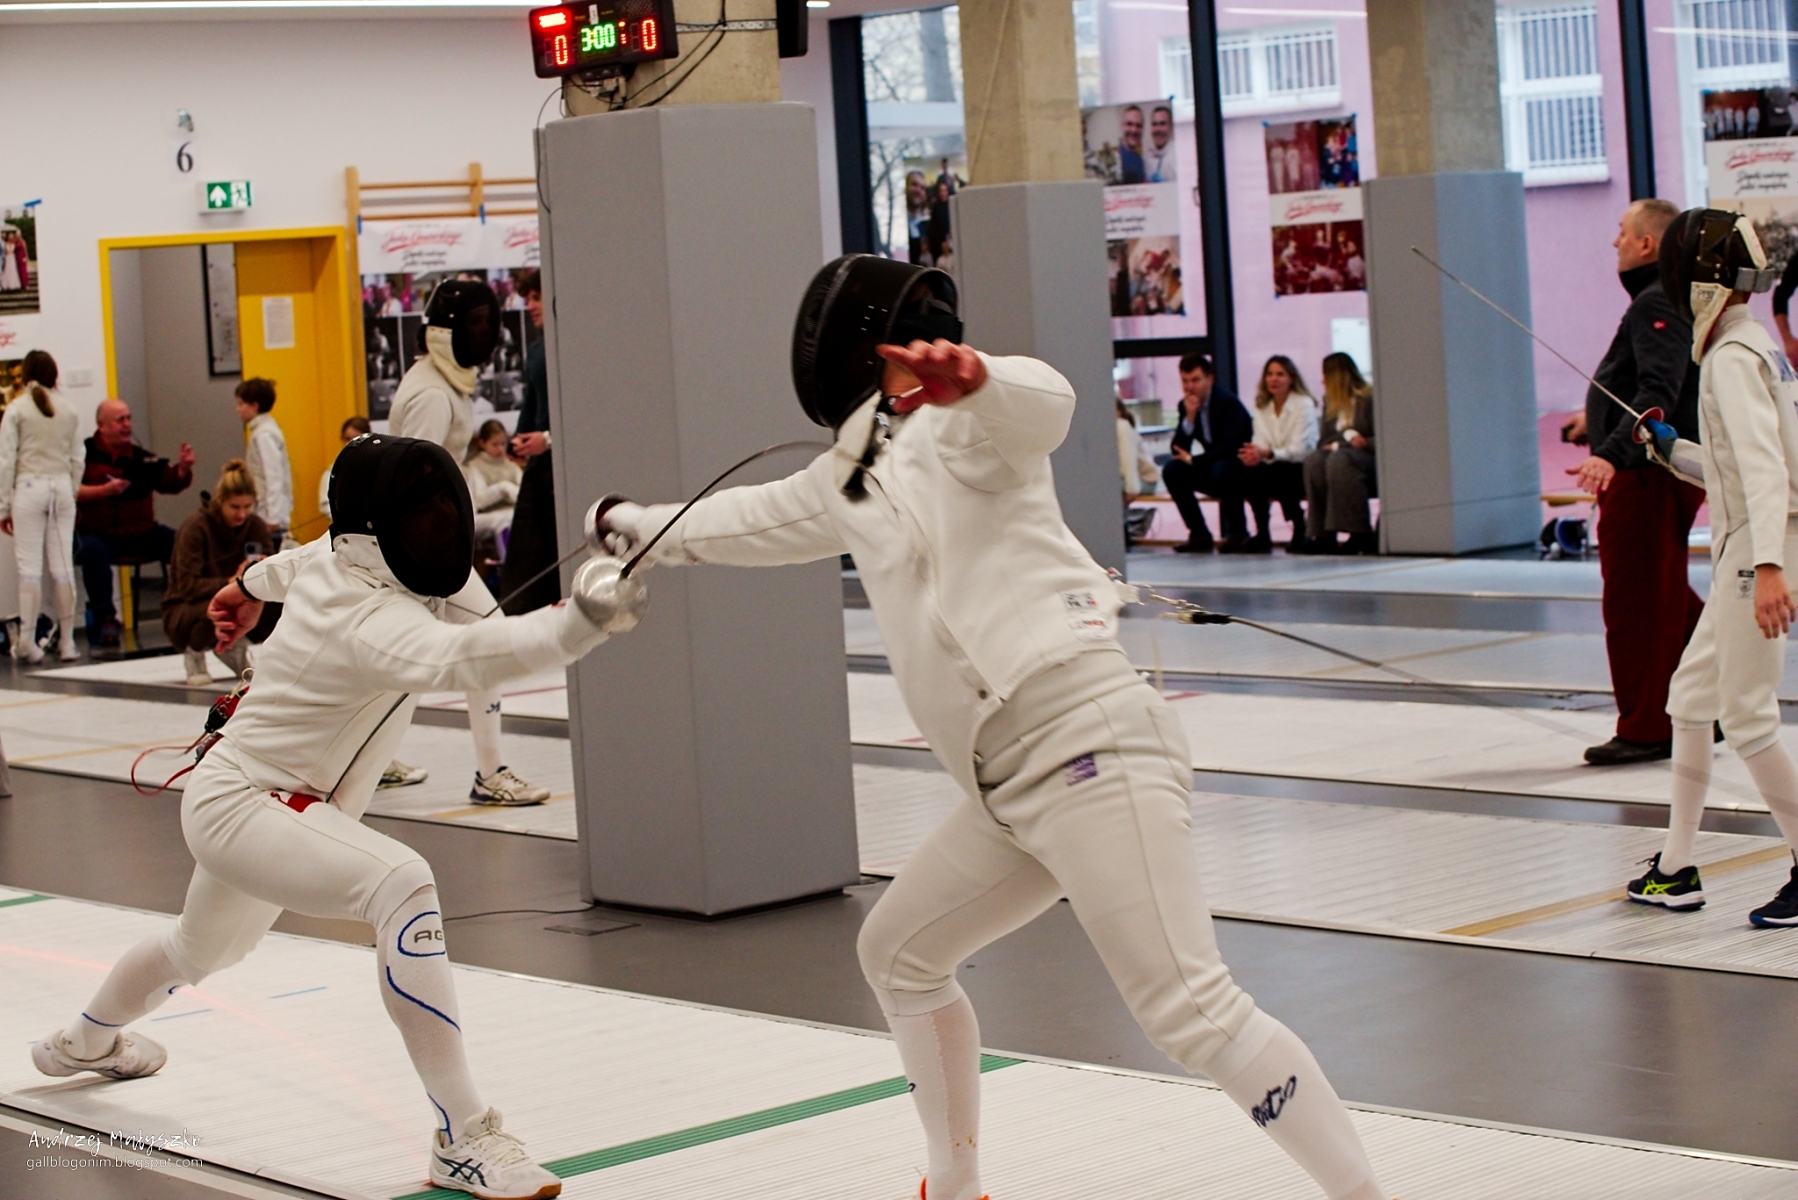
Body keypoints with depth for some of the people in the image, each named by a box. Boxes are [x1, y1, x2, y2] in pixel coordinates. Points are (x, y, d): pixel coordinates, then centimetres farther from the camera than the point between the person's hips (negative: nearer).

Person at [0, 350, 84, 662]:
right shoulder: (67, 409, 4)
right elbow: (78, 459, 7)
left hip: (29, 487, -3)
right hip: (62, 486, 3)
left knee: (30, 566, 0)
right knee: (62, 565, 5)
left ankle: (27, 640, -2)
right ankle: (67, 641, 6)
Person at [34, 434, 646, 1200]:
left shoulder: (337, 555, -6)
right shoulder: (370, 621, -34)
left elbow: (306, 558, 19)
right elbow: (463, 657, -56)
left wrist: (250, 583, 42)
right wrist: (578, 624, -72)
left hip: (238, 798, 10)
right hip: (243, 810, -10)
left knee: (207, 949, 37)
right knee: (402, 887, -35)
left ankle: (87, 1039, 69)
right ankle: (464, 1139, -35)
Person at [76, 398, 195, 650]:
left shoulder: (140, 456, 8)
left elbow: (171, 483, 3)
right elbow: (70, 491, -12)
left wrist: (183, 469, -17)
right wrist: (105, 490, -22)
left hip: (140, 533, 3)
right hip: (97, 532, -3)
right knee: (93, 551, -36)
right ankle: (105, 619, -30)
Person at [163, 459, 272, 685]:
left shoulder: (257, 527, -4)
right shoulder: (195, 527, -18)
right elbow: (187, 586, -25)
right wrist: (230, 582, -40)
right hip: (183, 611, -5)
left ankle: (233, 650, 5)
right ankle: (194, 652, -5)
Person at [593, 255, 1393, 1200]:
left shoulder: (959, 423, -2)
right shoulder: (861, 467, 25)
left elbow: (1043, 406, -25)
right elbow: (757, 520, 42)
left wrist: (969, 378, -47)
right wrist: (634, 525, 55)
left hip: (1087, 742, -10)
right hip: (1015, 786, 10)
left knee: (1190, 1014, -18)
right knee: (897, 954, 23)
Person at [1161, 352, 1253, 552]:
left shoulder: (1228, 402, -18)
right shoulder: (1186, 405, 0)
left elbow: (1230, 449, -26)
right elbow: (1178, 450, -7)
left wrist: (1192, 460, -21)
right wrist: (1189, 417, -21)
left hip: (1241, 470, -6)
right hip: (1212, 468, 6)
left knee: (1221, 469, -37)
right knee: (1172, 470, -15)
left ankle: (1237, 533, -18)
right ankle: (1199, 534, -9)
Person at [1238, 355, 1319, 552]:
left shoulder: (1304, 405, -8)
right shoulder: (1262, 407, 8)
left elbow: (1300, 450, -18)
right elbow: (1260, 444, -3)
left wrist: (1267, 453, -33)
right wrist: (1253, 453, -29)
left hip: (1302, 470, -4)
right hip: (1273, 471, 4)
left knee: (1275, 472, -35)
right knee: (1248, 472, -27)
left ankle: (1300, 528, -13)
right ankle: (1262, 534, -18)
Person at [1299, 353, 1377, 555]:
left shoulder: (1370, 399, -3)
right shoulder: (1330, 402, 16)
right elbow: (1324, 441, 12)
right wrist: (1347, 438, -10)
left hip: (1368, 458, -5)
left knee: (1339, 460, -36)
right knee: (1314, 461, -27)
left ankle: (1360, 535, -36)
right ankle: (1322, 534, -34)